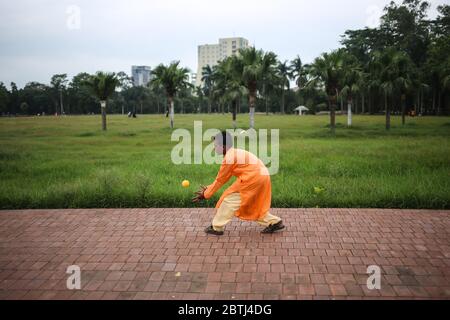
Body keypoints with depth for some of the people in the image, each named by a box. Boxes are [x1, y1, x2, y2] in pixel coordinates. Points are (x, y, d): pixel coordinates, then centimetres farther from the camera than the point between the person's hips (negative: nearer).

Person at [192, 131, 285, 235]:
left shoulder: (229, 157, -11)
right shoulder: (235, 153, 18)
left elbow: (220, 180, -5)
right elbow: (223, 178, 21)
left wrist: (206, 194, 4)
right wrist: (208, 189, 20)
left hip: (253, 177, -10)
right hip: (262, 175, 10)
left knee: (230, 199, 0)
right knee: (251, 204, 22)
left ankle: (216, 227, 8)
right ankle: (274, 222, 23)